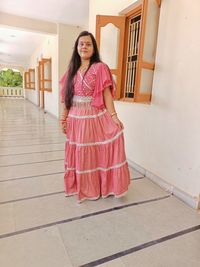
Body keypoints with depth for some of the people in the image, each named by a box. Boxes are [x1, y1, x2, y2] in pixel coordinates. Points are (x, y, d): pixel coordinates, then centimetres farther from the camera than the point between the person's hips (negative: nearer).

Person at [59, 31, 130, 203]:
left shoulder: (100, 68, -4)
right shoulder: (72, 69, 11)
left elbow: (107, 94, -8)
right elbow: (67, 97, 10)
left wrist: (113, 116, -15)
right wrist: (64, 119, 9)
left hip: (94, 119, -5)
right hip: (75, 120, 5)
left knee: (93, 153, 5)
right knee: (78, 154, 15)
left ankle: (93, 188, 25)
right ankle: (77, 186, 35)